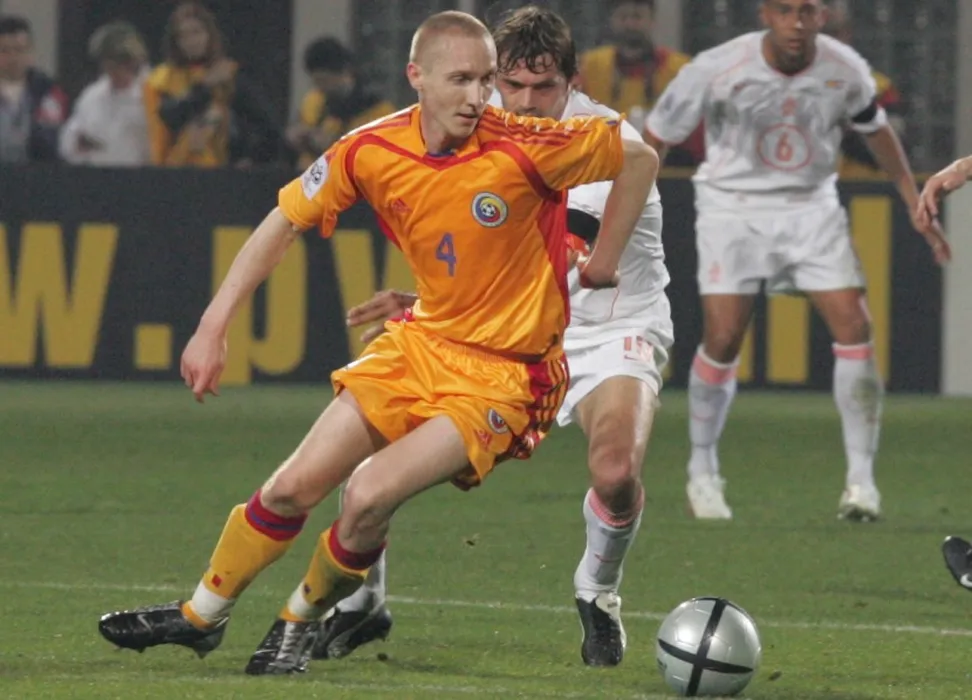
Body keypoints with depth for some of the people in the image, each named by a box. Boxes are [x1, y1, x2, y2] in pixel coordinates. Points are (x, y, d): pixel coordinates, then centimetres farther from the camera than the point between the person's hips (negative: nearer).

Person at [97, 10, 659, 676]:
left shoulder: (525, 149, -21)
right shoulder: (372, 152, -9)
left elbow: (640, 156, -8)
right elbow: (285, 222, 5)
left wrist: (604, 264, -4)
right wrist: (214, 326, 1)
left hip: (501, 376, -4)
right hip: (422, 341, 4)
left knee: (370, 494, -21)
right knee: (294, 487, 1)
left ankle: (301, 622, 6)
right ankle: (201, 615, 25)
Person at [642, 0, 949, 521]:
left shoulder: (846, 70, -9)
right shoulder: (716, 70, -18)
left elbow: (875, 130, 12)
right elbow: (659, 134, -6)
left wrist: (915, 205, 14)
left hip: (810, 209, 2)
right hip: (733, 209, -2)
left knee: (854, 328, -12)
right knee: (723, 339, -12)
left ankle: (861, 480, -5)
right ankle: (702, 473, 11)